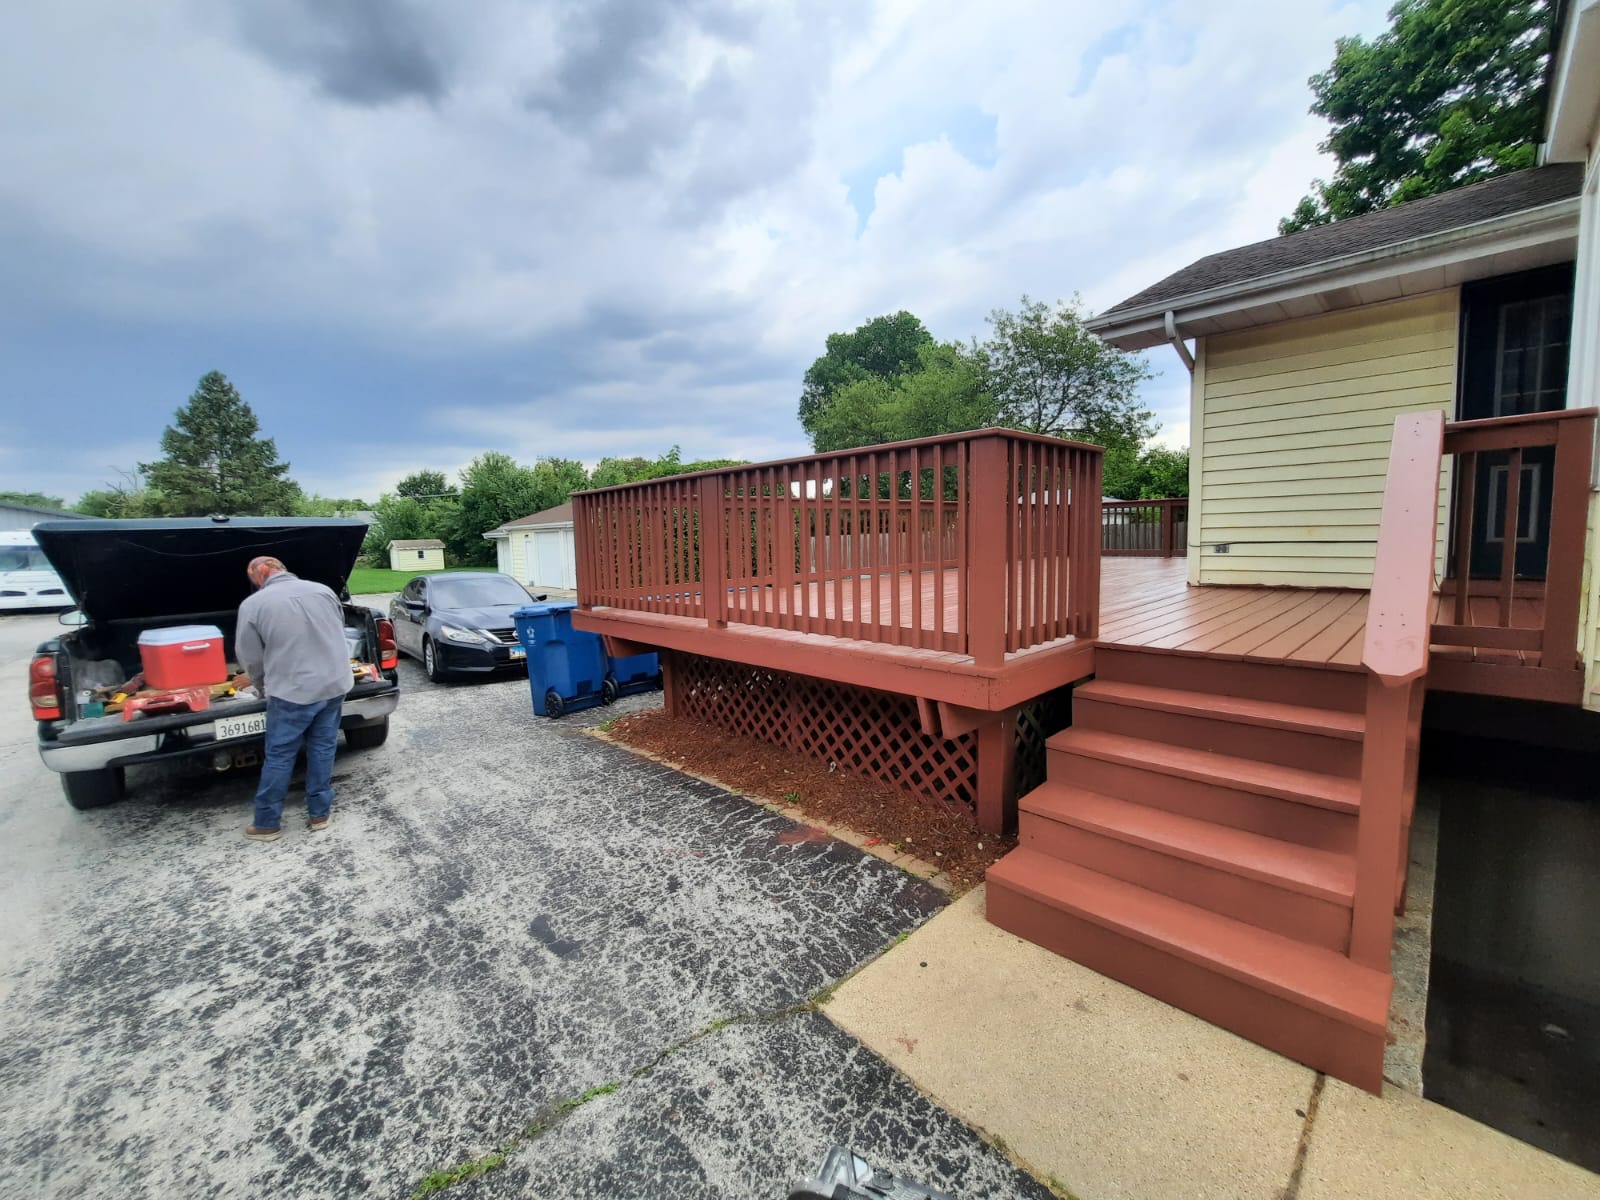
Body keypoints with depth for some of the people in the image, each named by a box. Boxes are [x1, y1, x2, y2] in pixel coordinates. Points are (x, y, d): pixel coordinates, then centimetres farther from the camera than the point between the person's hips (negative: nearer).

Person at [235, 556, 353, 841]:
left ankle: (267, 823, 21)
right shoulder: (323, 590, 5)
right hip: (335, 684, 4)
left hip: (293, 691, -3)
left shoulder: (252, 604, -5)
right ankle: (319, 813, 22)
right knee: (322, 749, 13)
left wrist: (264, 688, 22)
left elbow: (251, 658, 2)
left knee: (279, 756, 10)